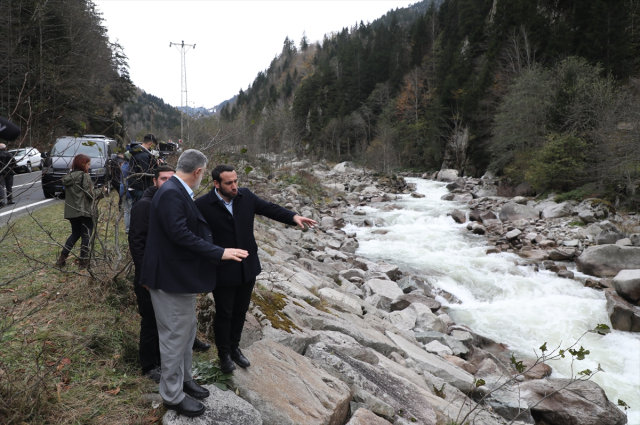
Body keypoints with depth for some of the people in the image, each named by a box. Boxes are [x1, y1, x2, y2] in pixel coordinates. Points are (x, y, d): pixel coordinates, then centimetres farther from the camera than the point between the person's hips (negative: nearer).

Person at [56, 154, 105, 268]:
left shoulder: (68, 177, 10)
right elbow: (90, 194, -14)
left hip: (71, 211, 7)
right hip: (84, 211, -7)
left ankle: (62, 258, 15)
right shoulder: (85, 176, -12)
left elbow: (70, 194, 14)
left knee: (75, 233, 21)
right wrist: (101, 190, 3)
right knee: (86, 235, 5)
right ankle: (83, 261, 8)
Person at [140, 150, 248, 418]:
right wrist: (219, 253, -28)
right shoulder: (171, 193, -23)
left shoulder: (178, 192, 9)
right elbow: (180, 234, -30)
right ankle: (172, 396, 22)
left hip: (182, 275, 10)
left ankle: (183, 379, 40)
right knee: (174, 337, 5)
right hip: (171, 277, -10)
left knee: (186, 333, 22)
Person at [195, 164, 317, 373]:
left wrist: (293, 217, -13)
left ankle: (234, 348, 42)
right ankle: (224, 354, 34)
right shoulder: (203, 205, -16)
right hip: (222, 271, -5)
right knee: (224, 314, 12)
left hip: (248, 267, 5)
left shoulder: (245, 196, -2)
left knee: (240, 311, 20)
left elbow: (269, 208, 1)